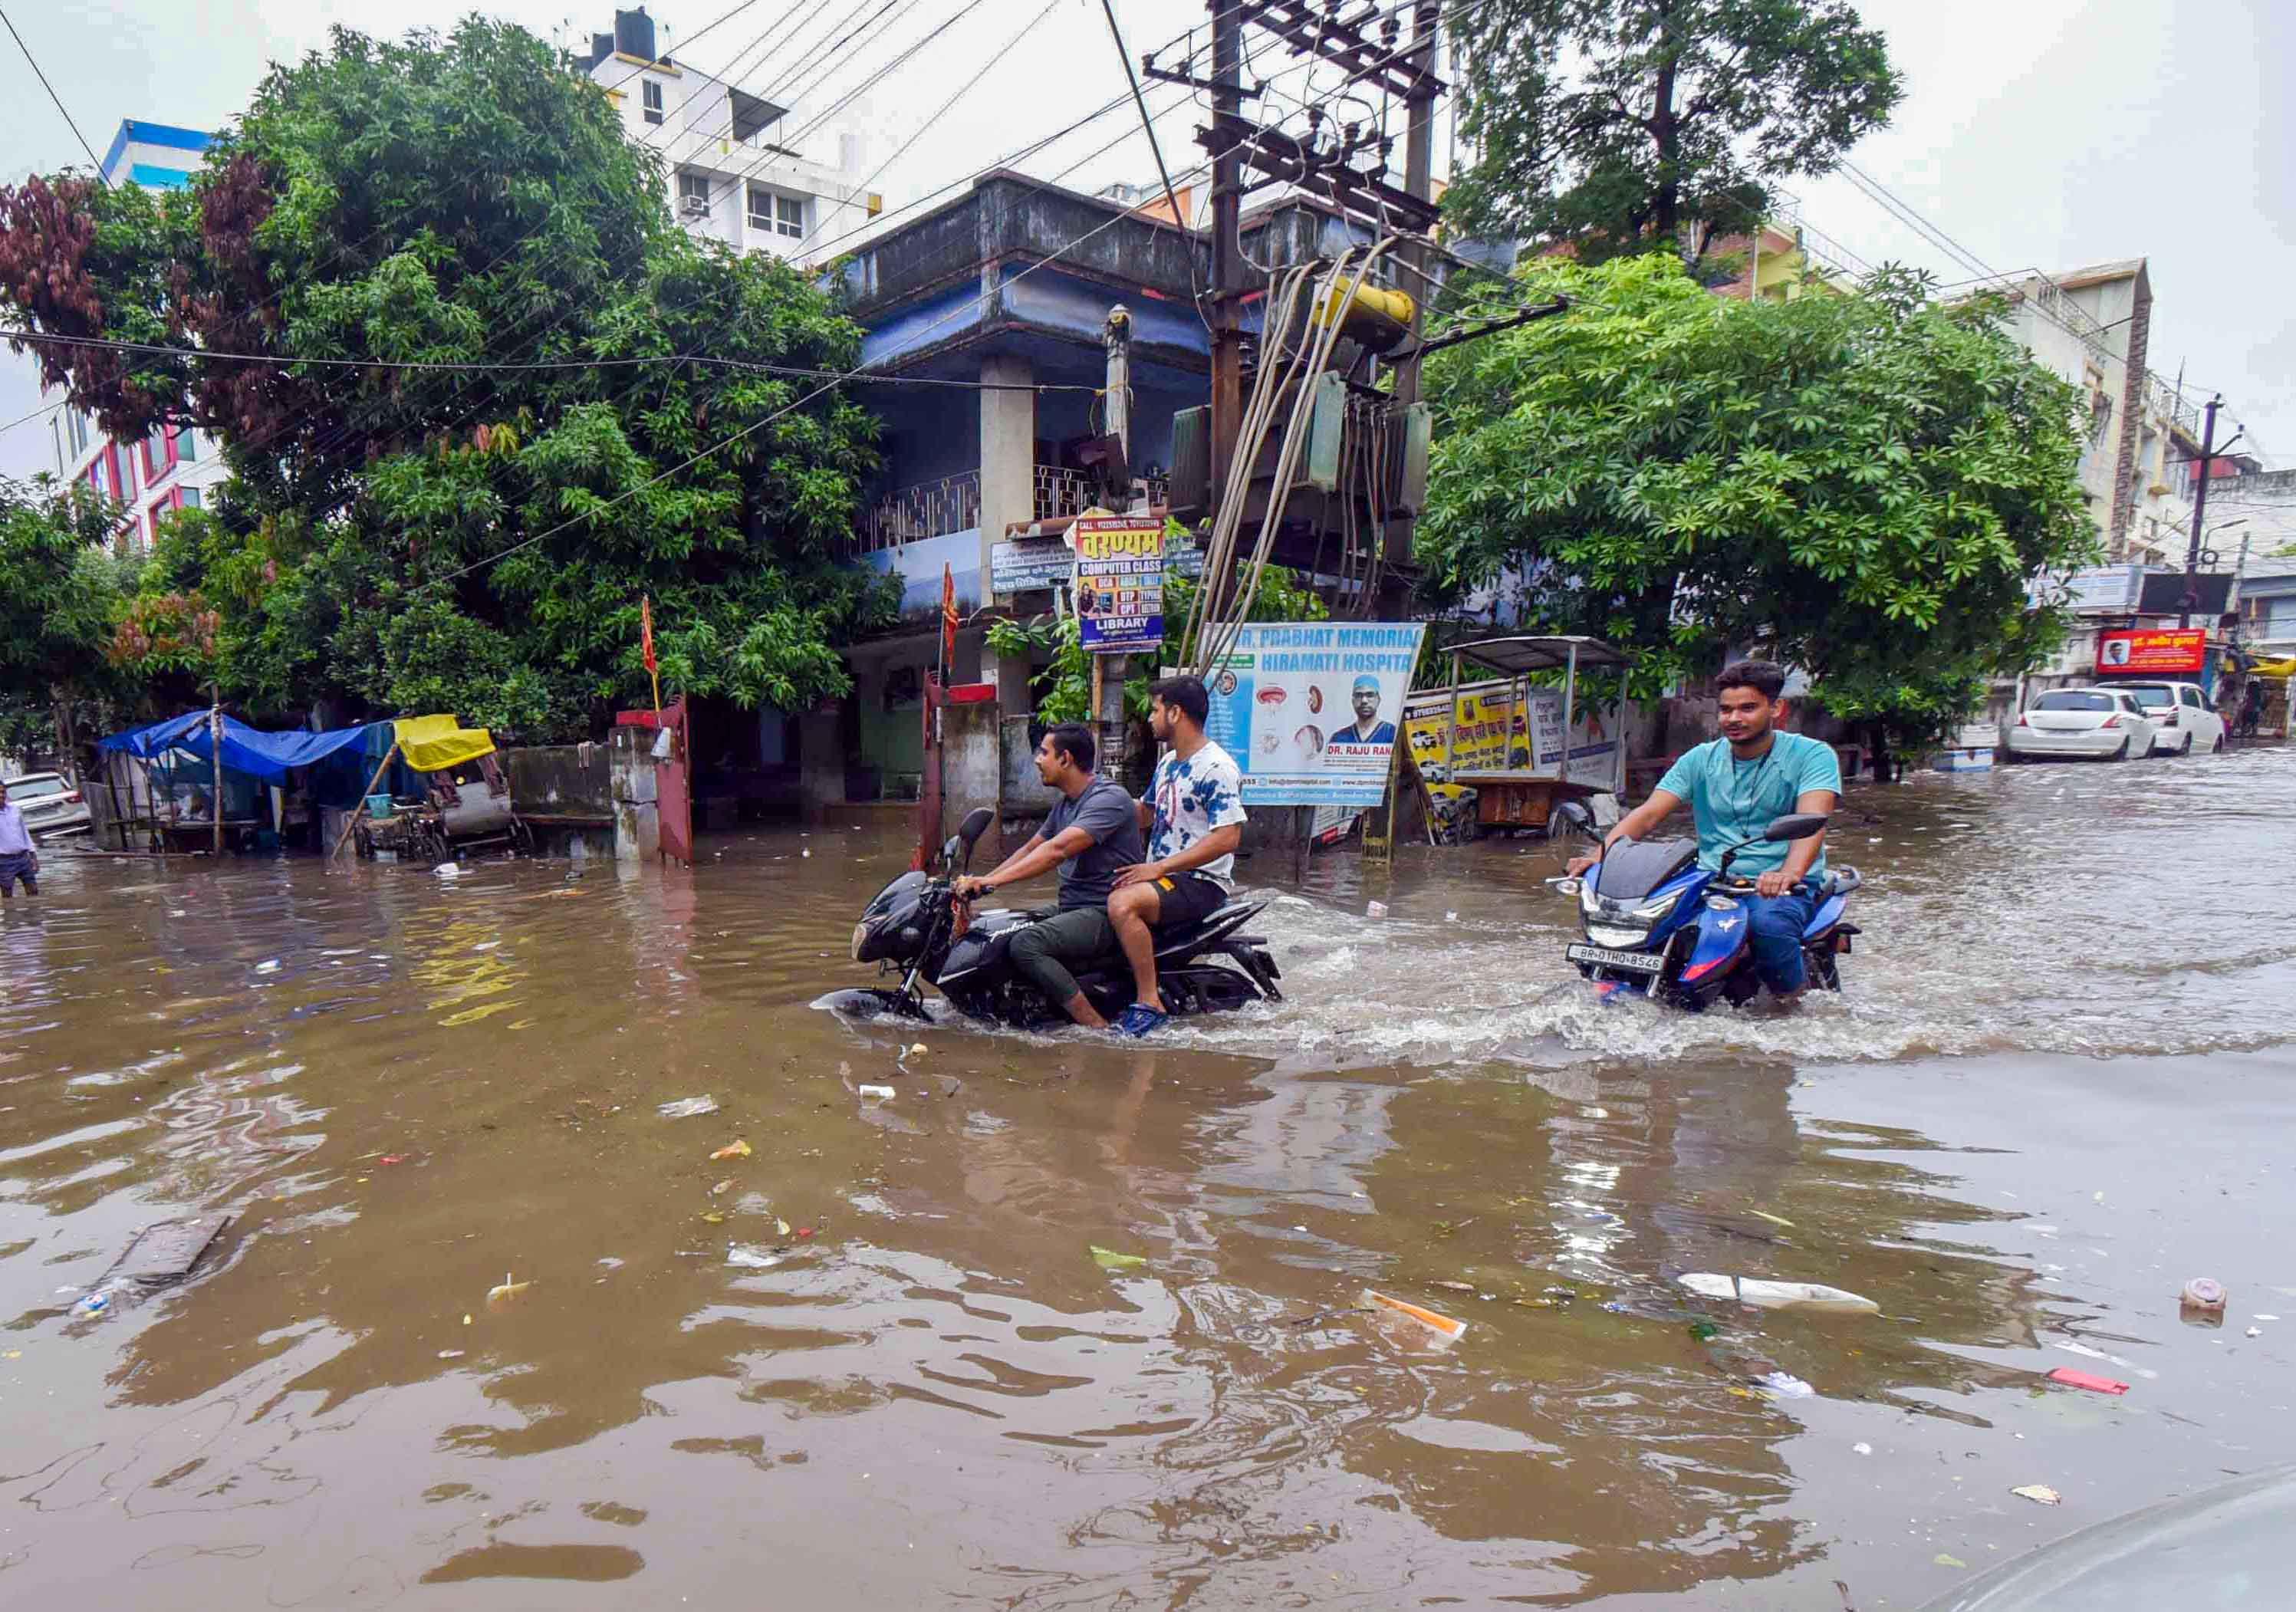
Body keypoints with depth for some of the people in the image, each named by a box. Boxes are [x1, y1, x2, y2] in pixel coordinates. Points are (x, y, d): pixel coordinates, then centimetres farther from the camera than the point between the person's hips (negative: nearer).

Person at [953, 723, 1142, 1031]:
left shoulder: (1108, 797, -16)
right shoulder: (1066, 804, 17)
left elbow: (1057, 850, -28)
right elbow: (1030, 850, 21)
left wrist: (991, 881, -30)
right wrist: (979, 882, 9)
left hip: (1105, 914, -10)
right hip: (1073, 909, 10)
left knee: (1026, 944, -29)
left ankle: (1097, 1026, -24)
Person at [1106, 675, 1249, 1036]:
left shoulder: (1217, 766, -15)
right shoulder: (1168, 763, 16)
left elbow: (1228, 838, -23)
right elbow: (1145, 815, 29)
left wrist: (1159, 868, -24)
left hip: (1201, 882, -10)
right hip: (1162, 874, 10)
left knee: (1122, 903, -32)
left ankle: (1149, 1002, -25)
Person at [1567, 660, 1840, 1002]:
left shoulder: (1812, 756, -1)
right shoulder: (1701, 759, 10)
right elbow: (1648, 814, 0)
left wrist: (1790, 874, -39)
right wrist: (1600, 855, -18)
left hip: (1782, 888, -3)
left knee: (1769, 922, -37)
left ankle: (1791, 982, -4)